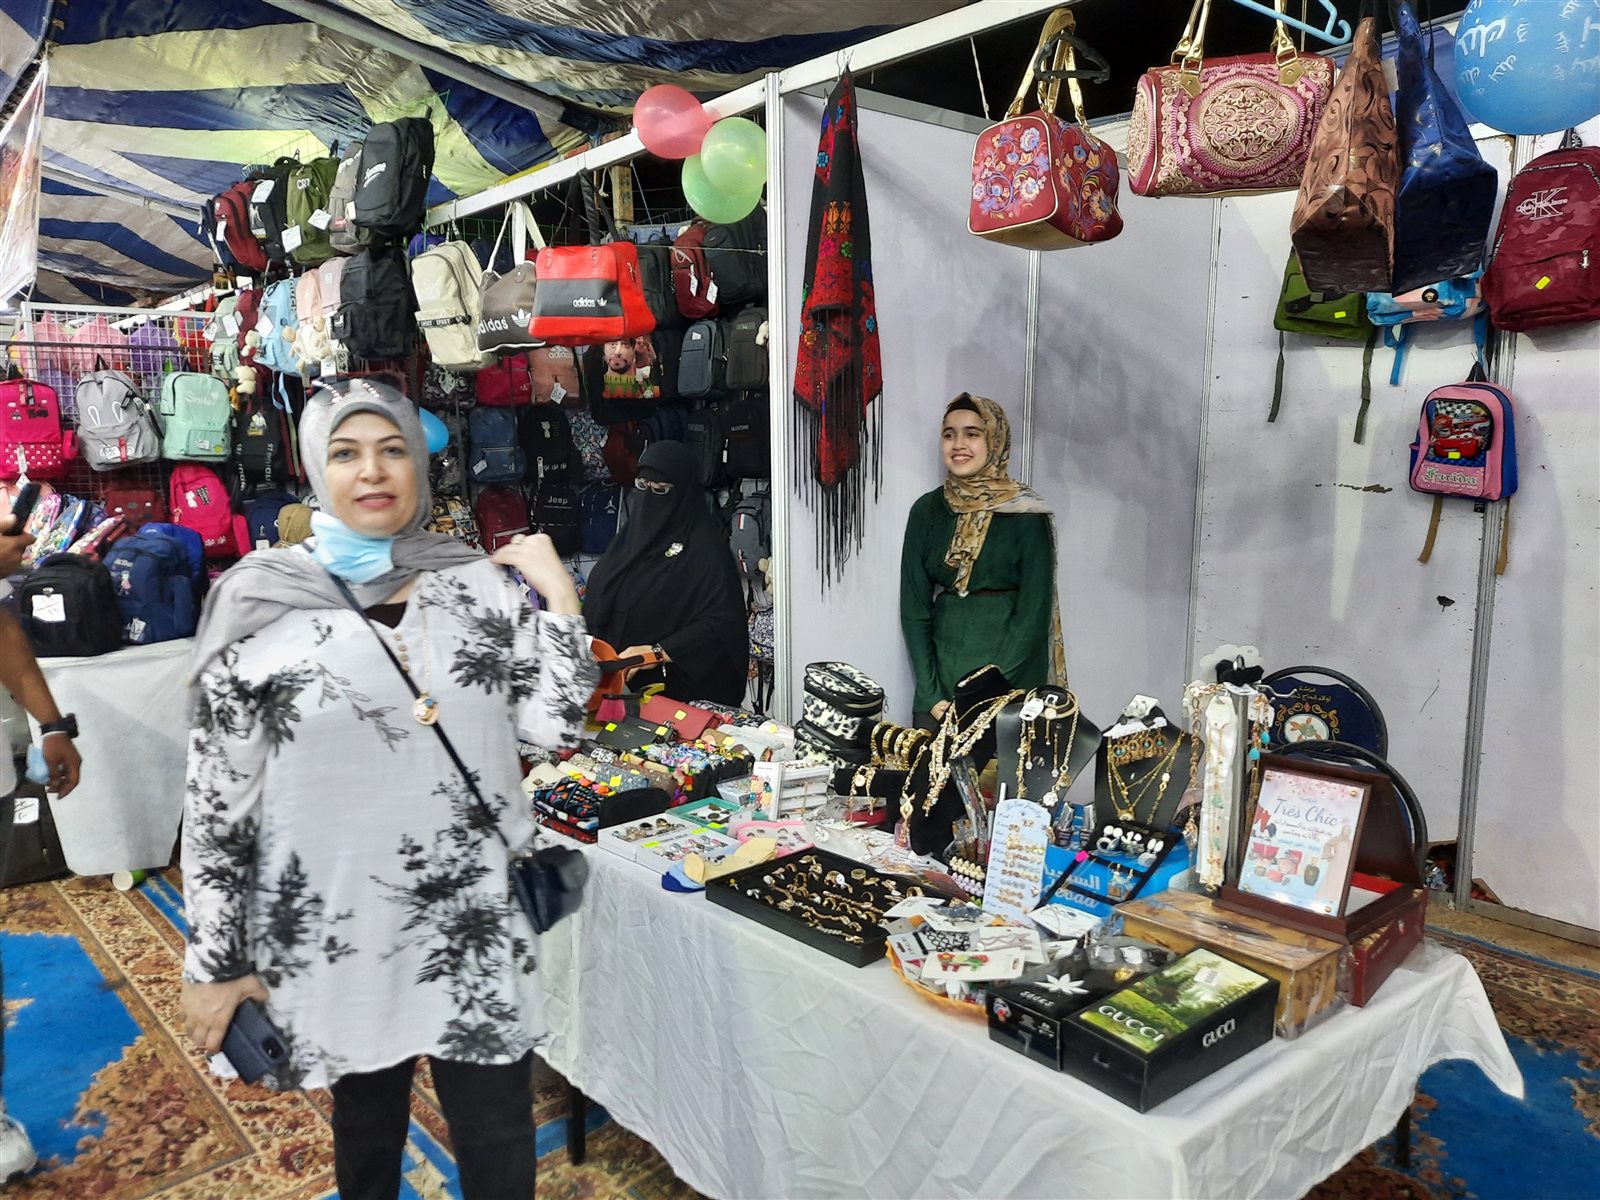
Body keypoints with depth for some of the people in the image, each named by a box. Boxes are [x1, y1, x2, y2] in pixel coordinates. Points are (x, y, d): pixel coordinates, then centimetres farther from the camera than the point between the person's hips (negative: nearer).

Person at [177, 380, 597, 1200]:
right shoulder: (260, 605, -8)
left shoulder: (484, 586, -1)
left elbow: (555, 727, -5)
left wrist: (558, 593, -10)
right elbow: (215, 800, -4)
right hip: (338, 926, -1)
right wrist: (212, 962, -2)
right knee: (367, 1121, 20)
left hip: (475, 916, 2)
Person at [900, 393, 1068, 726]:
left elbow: (1034, 611, -9)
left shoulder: (1026, 513, -6)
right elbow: (913, 607, 2)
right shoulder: (926, 511, 4)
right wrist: (930, 693, -7)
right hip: (942, 664, 3)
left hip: (1011, 667, -3)